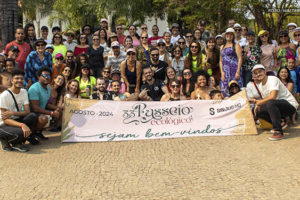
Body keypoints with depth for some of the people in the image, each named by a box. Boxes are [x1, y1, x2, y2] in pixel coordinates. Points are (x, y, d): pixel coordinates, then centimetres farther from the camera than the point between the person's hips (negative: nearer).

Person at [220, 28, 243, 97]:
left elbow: (240, 59, -3)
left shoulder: (236, 45, 7)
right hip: (225, 71, 4)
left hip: (234, 70, -4)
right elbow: (221, 60, 15)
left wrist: (238, 72, -14)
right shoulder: (222, 47, 20)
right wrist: (222, 72, 0)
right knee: (224, 90, -2)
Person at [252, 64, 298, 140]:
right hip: (278, 106, 9)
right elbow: (266, 100, 15)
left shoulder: (273, 79, -16)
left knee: (270, 103, -36)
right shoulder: (260, 86, 10)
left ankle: (278, 132, -29)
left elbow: (272, 97, -30)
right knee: (257, 111, -2)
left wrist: (258, 103, -18)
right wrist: (259, 103, -6)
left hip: (290, 105, -9)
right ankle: (280, 123, 7)